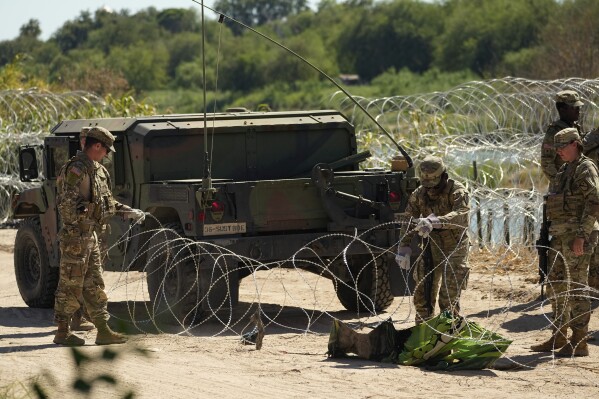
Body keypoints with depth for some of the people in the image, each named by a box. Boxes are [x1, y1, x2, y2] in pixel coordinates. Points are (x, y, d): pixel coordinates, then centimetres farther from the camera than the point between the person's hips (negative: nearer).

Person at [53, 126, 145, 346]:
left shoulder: (96, 170, 15)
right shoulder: (76, 169, -16)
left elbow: (107, 201, 25)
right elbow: (67, 203, -22)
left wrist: (128, 212, 19)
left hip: (90, 235, 10)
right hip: (76, 235, -10)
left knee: (94, 285, 10)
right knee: (70, 285, -4)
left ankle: (103, 330, 12)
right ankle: (63, 332, 3)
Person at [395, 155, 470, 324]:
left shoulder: (457, 191, -16)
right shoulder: (419, 194, -1)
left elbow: (460, 216, -35)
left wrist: (434, 222, -50)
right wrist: (404, 249, -12)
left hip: (455, 248, -5)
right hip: (431, 246, 5)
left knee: (449, 297, -11)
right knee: (422, 294, 6)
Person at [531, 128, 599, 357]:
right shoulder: (565, 170, 18)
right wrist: (553, 233, 17)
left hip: (577, 235, -10)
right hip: (560, 235, 10)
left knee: (577, 287, -7)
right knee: (556, 284, 13)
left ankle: (579, 342, -4)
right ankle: (558, 337, 21)